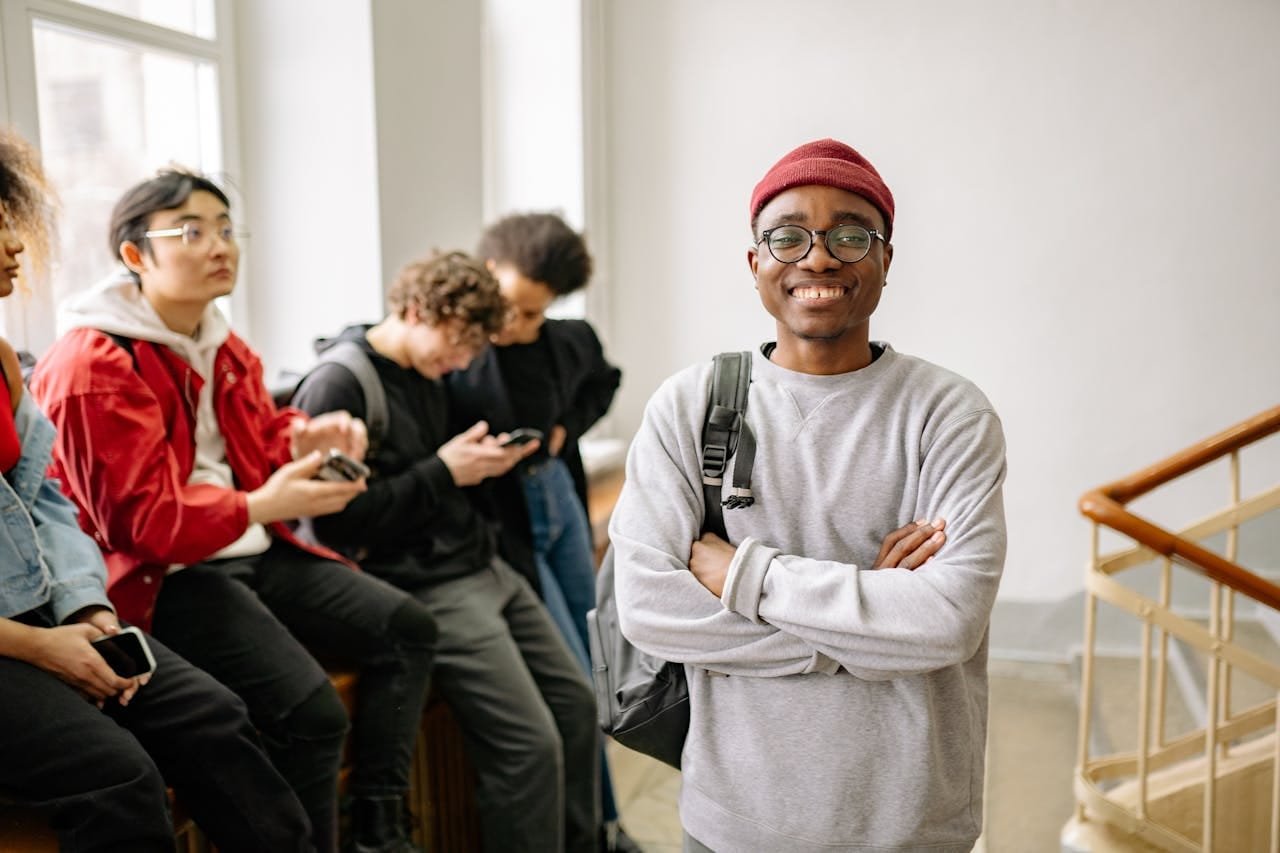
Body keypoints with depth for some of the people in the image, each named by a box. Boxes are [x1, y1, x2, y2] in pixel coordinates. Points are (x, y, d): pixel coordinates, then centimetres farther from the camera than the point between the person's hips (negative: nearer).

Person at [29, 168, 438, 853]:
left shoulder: (219, 345, 13)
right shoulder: (95, 367, -16)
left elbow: (261, 438, 20)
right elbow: (142, 519, -21)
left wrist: (306, 438, -4)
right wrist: (262, 507, -32)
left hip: (253, 551, 9)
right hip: (160, 575, -9)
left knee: (406, 627, 2)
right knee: (311, 712, -26)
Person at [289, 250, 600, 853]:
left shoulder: (425, 374, 11)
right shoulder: (336, 387, -14)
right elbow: (338, 522, -20)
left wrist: (482, 462, 3)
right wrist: (443, 472, -18)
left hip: (483, 567, 9)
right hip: (425, 589, -9)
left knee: (576, 703, 10)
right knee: (532, 744, -13)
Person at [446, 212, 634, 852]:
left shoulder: (567, 342, -2)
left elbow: (602, 384, 19)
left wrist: (567, 428, 3)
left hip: (560, 499, 6)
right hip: (497, 523, -6)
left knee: (590, 677, 14)